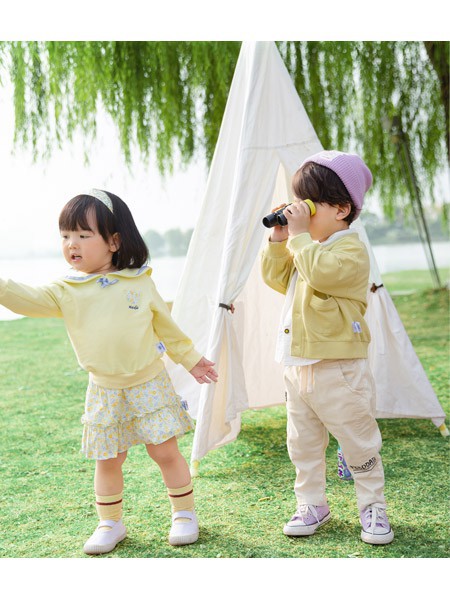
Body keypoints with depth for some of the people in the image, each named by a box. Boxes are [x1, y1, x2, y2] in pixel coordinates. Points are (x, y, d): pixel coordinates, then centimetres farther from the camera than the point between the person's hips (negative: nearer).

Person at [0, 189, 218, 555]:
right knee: (108, 460, 9)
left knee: (166, 452, 4)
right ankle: (110, 523, 28)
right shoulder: (67, 291, -5)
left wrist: (191, 359, 14)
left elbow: (167, 327, 6)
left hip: (149, 385, -1)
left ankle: (184, 514, 23)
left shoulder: (140, 283, -6)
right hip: (104, 392, 1)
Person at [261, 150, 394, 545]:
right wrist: (278, 239, 4)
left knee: (359, 442, 5)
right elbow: (276, 278, 16)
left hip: (339, 369, -8)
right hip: (298, 365, 8)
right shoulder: (306, 247, 15)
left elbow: (320, 272, -30)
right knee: (303, 444, 15)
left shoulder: (351, 250, -13)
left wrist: (299, 235, -20)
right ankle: (312, 504, 29)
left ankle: (373, 507, 20)